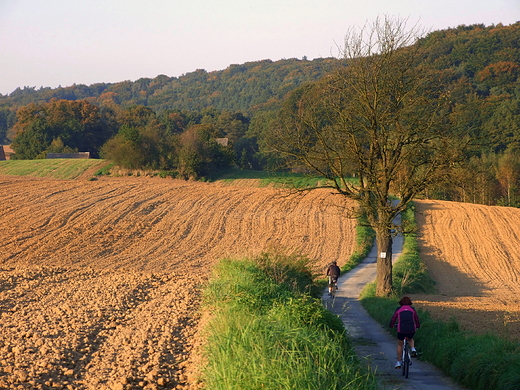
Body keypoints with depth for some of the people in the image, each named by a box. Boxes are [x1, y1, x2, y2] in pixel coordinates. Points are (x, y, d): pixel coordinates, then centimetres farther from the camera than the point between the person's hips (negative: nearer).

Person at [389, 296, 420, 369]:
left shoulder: (398, 309, 10)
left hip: (401, 329, -1)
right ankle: (413, 350, 7)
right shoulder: (412, 309, 14)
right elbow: (416, 319, 26)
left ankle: (398, 363, 22)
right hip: (412, 330, 1)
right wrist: (417, 326, 46)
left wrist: (391, 325, 41)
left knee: (400, 345, 22)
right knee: (410, 339, 35)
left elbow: (393, 319, 20)